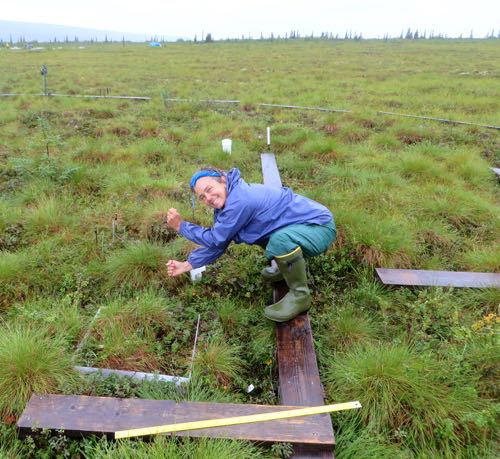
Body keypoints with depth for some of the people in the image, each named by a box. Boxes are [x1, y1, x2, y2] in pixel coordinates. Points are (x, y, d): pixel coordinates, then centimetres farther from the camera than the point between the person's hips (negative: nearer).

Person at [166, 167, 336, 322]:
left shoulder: (239, 201, -27)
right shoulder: (228, 200, 4)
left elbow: (215, 238, -17)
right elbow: (217, 242, 11)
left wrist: (181, 226, -8)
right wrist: (187, 265, 9)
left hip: (320, 226, -9)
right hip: (302, 227, 10)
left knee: (280, 239, -36)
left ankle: (300, 295, -13)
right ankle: (291, 266, 28)